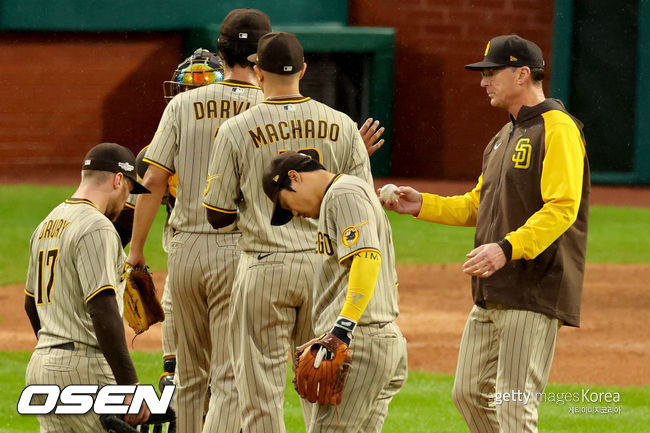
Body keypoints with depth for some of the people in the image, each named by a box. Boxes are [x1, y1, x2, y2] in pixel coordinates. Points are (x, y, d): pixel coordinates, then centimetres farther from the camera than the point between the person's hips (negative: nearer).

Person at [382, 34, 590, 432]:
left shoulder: (557, 129, -12)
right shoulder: (505, 137, 20)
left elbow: (562, 208, -22)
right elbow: (478, 206, 27)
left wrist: (508, 247, -32)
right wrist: (423, 205, 13)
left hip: (535, 294, -10)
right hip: (492, 295, 10)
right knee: (470, 392, 11)